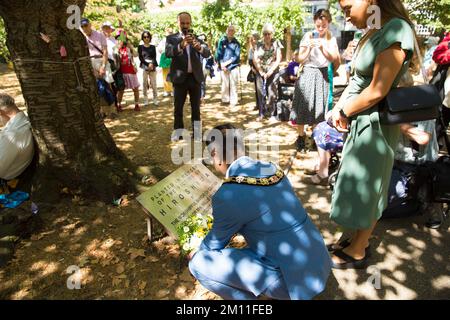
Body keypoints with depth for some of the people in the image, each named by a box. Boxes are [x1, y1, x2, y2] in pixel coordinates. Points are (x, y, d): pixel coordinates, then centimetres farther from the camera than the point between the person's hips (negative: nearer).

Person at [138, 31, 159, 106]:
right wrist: (148, 64, -12)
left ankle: (155, 99, 0)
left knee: (153, 84, -5)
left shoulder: (153, 47, 13)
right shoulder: (140, 47, 9)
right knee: (145, 84, -2)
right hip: (144, 67, 0)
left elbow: (154, 57, 4)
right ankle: (145, 100, 4)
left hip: (153, 67, 1)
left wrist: (152, 64, -16)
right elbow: (140, 58, 1)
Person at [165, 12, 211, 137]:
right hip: (180, 77, -1)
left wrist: (200, 47, -32)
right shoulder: (171, 38, 2)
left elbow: (207, 53, -8)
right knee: (178, 107, 6)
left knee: (196, 107, 9)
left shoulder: (197, 38, 7)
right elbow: (168, 53, -18)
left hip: (196, 77, 2)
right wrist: (181, 45, -36)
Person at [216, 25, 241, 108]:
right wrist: (221, 64, -9)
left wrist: (227, 62, -9)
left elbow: (237, 56, -1)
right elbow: (219, 54, 3)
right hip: (223, 67, 1)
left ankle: (233, 101, 5)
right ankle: (225, 100, 15)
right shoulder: (222, 41, 5)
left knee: (233, 84, -1)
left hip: (233, 66, 0)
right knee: (225, 84, 5)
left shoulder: (236, 43, 4)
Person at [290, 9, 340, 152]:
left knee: (319, 108, 7)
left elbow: (334, 58, -5)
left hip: (323, 75, 2)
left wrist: (322, 48, -19)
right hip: (308, 74, -2)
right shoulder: (308, 36, -2)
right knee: (303, 106, -2)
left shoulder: (331, 39, 3)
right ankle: (301, 136, 11)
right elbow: (300, 59, -4)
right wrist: (309, 48, -20)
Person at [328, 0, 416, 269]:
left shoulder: (396, 30, -19)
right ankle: (358, 243, 34)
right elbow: (357, 80, 9)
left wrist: (344, 112, -9)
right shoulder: (374, 33, 9)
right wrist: (339, 108, -5)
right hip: (362, 122, 9)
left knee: (364, 189, 4)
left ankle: (357, 253, 23)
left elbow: (376, 91, -22)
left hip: (374, 125, -9)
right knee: (362, 187, 17)